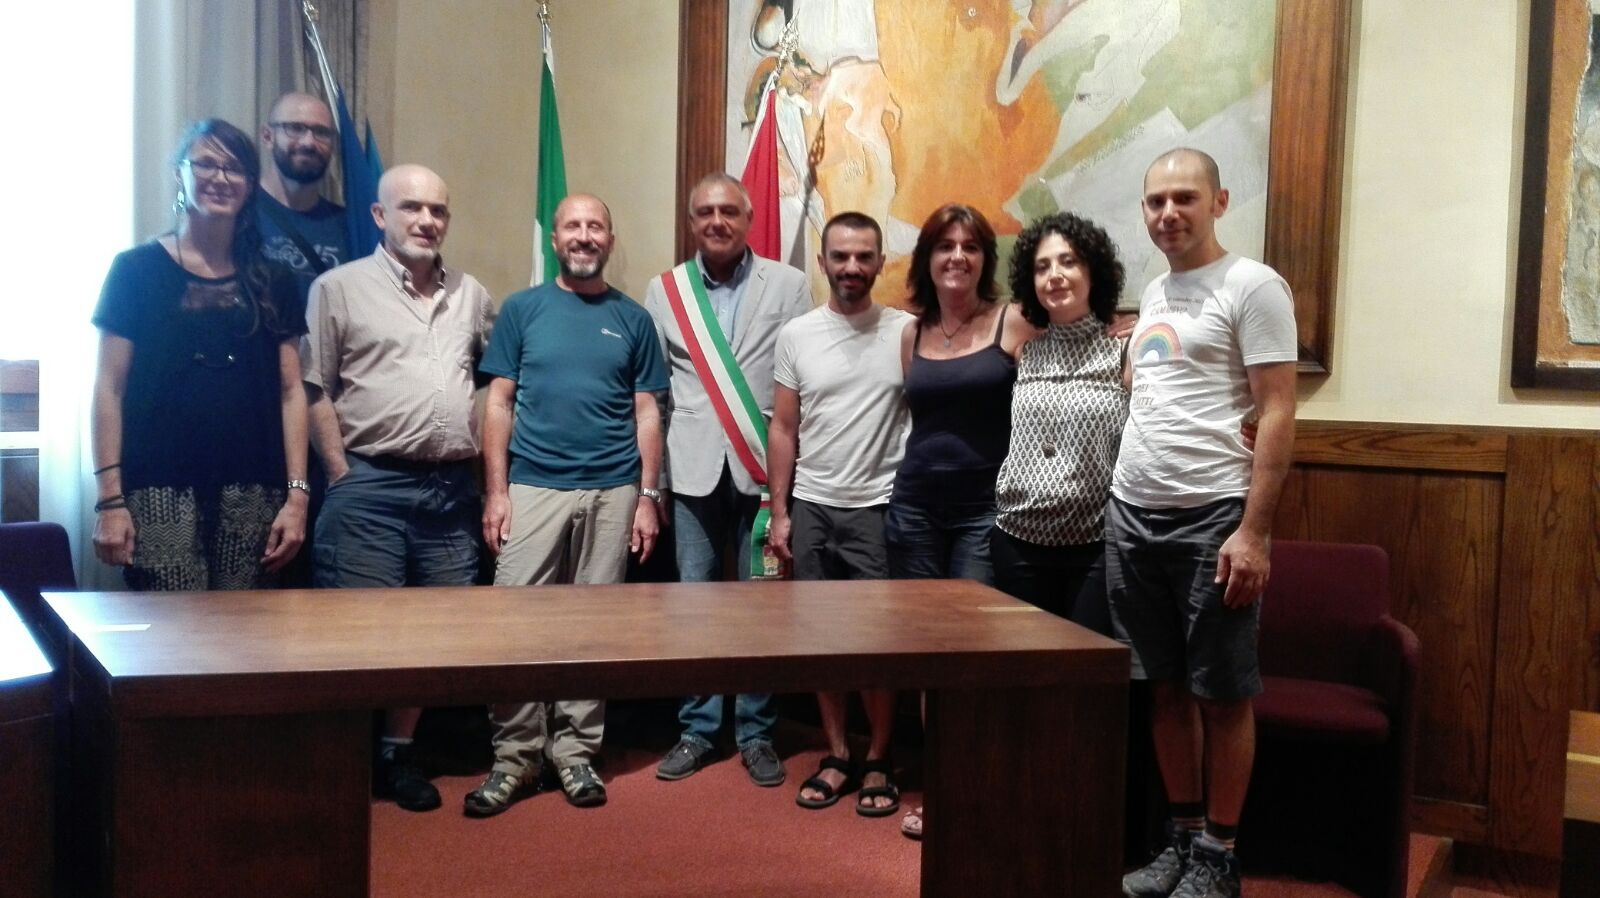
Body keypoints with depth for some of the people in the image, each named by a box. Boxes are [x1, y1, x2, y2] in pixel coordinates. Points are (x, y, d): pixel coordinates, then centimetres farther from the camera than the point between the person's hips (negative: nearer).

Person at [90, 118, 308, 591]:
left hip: (251, 494, 2)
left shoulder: (272, 283, 12)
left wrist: (296, 493, 1)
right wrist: (109, 499, -5)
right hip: (160, 491, -2)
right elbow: (110, 389, 2)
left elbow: (290, 392, 9)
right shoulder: (136, 270, 4)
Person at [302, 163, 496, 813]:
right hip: (371, 486, -4)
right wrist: (343, 478, -8)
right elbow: (315, 391, -3)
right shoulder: (340, 287, 0)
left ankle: (397, 753, 25)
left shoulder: (472, 295, 14)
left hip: (452, 488, 5)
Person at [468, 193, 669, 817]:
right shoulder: (521, 309, 6)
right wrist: (496, 492, -4)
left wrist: (648, 496, 0)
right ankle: (515, 754, 9)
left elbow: (646, 413, 8)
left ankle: (576, 749, 17)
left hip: (612, 492, 1)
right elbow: (499, 404, 4)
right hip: (533, 488, -1)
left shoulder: (633, 319, 8)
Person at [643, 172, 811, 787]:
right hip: (694, 471, 1)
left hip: (764, 467, -1)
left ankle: (756, 733, 17)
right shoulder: (665, 291, 8)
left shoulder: (788, 285, 3)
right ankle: (697, 730, 19)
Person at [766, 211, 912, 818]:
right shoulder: (795, 335, 4)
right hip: (811, 508, 3)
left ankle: (878, 761, 18)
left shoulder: (904, 332, -2)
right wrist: (779, 512, 2)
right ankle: (837, 755, 22)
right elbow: (783, 430, 6)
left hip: (878, 509, -2)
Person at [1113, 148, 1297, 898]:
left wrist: (1253, 531, -17)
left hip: (1211, 518, -7)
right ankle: (1181, 838, 26)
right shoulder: (1153, 293, 16)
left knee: (1222, 692, 4)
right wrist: (1125, 502, 13)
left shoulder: (1251, 286, -6)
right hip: (1131, 514, 7)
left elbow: (1277, 414, -11)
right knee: (1164, 686, 13)